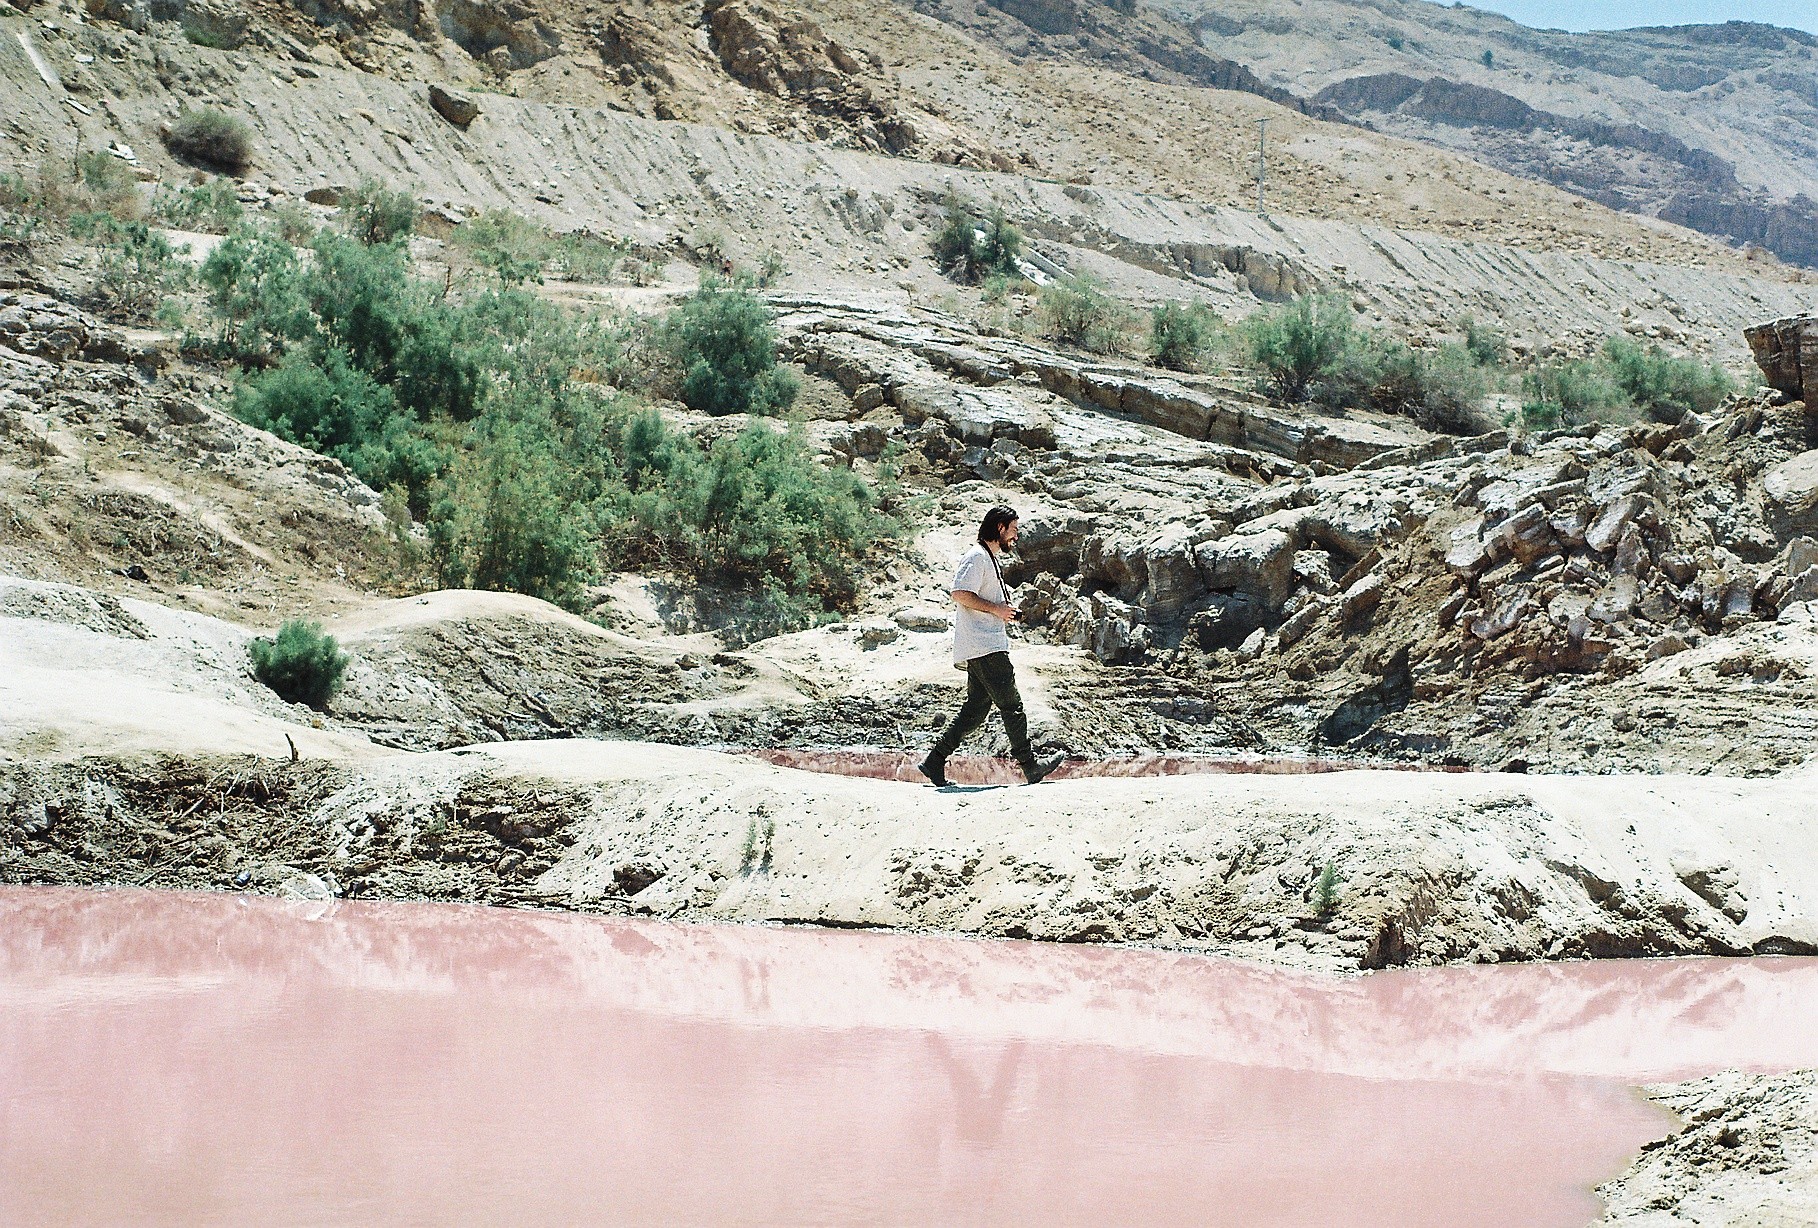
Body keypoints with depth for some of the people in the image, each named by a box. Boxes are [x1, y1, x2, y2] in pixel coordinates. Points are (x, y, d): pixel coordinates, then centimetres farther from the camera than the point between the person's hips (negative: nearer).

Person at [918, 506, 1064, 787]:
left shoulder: (990, 559, 24)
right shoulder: (977, 557, -9)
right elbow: (960, 594, -20)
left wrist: (1005, 612, 17)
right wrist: (996, 609, -16)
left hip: (988, 646, 11)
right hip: (985, 648, -11)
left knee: (976, 708, 8)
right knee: (1011, 705, -7)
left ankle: (935, 762, 8)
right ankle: (1030, 765, -3)